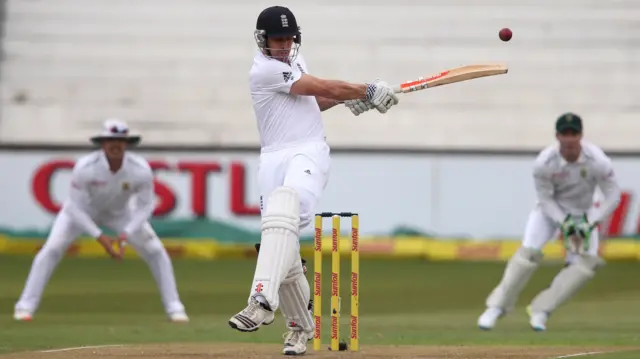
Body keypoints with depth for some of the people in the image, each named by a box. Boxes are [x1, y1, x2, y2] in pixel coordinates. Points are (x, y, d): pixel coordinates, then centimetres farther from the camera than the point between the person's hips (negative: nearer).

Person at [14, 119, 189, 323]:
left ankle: (173, 308, 4)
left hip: (121, 212, 2)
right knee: (52, 249, -18)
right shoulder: (85, 167, -36)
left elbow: (145, 206, -19)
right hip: (83, 210, -2)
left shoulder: (141, 169, -31)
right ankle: (26, 306, -9)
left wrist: (125, 235, -32)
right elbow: (75, 207, -29)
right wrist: (100, 238, -36)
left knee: (156, 251, -9)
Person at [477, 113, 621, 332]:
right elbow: (545, 199, -15)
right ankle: (496, 307, -6)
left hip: (583, 212, 1)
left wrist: (589, 224, -25)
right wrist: (564, 223, -27)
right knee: (528, 252, -19)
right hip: (551, 208, -1)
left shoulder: (598, 161, -29)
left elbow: (613, 196, -18)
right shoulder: (544, 163, -28)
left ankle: (540, 311, -5)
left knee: (586, 262, -15)